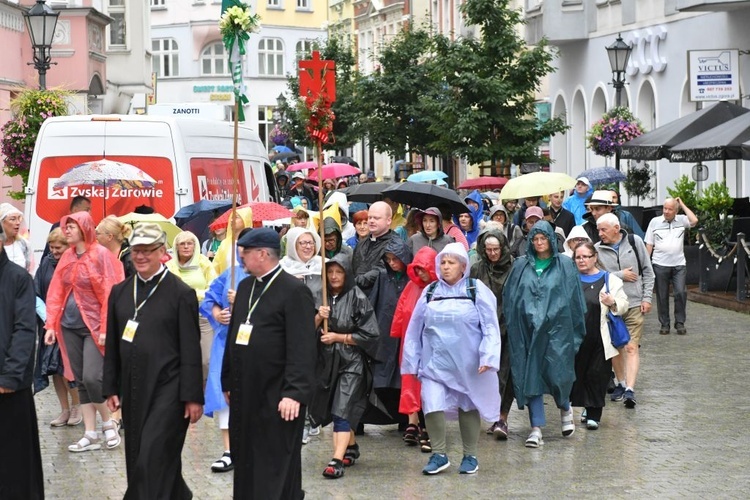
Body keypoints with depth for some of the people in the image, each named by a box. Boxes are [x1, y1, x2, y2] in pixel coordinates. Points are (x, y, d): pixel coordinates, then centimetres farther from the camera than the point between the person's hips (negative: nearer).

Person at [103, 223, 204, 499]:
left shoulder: (181, 294, -5)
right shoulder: (120, 292, 10)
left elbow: (191, 350, -7)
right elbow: (112, 345, 14)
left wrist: (193, 396, -9)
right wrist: (111, 388, 10)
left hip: (167, 390, -6)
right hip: (133, 391, 6)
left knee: (153, 460, -11)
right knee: (136, 459, 10)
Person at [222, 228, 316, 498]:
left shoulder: (295, 291, -11)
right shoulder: (245, 287, 14)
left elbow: (302, 348, -17)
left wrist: (295, 393, -22)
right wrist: (228, 382, 17)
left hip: (276, 398, -7)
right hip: (245, 393, 7)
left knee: (275, 470, 0)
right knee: (245, 463, 10)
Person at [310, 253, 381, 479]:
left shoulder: (358, 299, -8)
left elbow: (368, 334, -8)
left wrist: (338, 337, -11)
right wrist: (318, 318, -14)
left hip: (351, 361, -5)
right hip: (326, 361, 5)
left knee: (342, 410, -14)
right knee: (331, 407, 14)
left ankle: (338, 460, -20)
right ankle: (351, 447, 36)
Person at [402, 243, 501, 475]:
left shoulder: (477, 290, -2)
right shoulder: (430, 292, 7)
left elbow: (490, 327, -5)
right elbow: (415, 329, 11)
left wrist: (488, 357, -15)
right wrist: (412, 361, 10)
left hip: (467, 364, -2)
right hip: (435, 362, 2)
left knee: (468, 407, 9)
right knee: (432, 405, -11)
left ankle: (470, 456, 23)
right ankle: (439, 455, 1)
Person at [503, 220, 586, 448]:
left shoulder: (565, 265, 4)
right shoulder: (521, 265, 9)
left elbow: (575, 298, 4)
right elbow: (508, 297, 10)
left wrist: (577, 332, 0)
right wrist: (511, 325, 2)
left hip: (556, 329, -2)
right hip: (527, 329, 2)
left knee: (557, 373, -5)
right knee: (530, 375, -1)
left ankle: (565, 408, 28)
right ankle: (536, 428, 2)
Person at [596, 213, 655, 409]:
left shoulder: (635, 242, 0)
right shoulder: (598, 249, -2)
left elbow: (648, 272, 6)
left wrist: (646, 298, 0)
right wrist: (620, 275, -13)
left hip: (635, 304, -2)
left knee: (632, 347, -9)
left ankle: (630, 389, -16)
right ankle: (620, 383, 28)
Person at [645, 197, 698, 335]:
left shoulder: (681, 220, 5)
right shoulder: (655, 222, 5)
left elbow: (694, 221, -16)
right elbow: (649, 245, 7)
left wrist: (682, 205, -5)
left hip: (679, 264, 0)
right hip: (660, 265, 0)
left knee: (680, 292, -10)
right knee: (662, 296, 5)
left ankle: (680, 323, 3)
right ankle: (664, 324, 14)